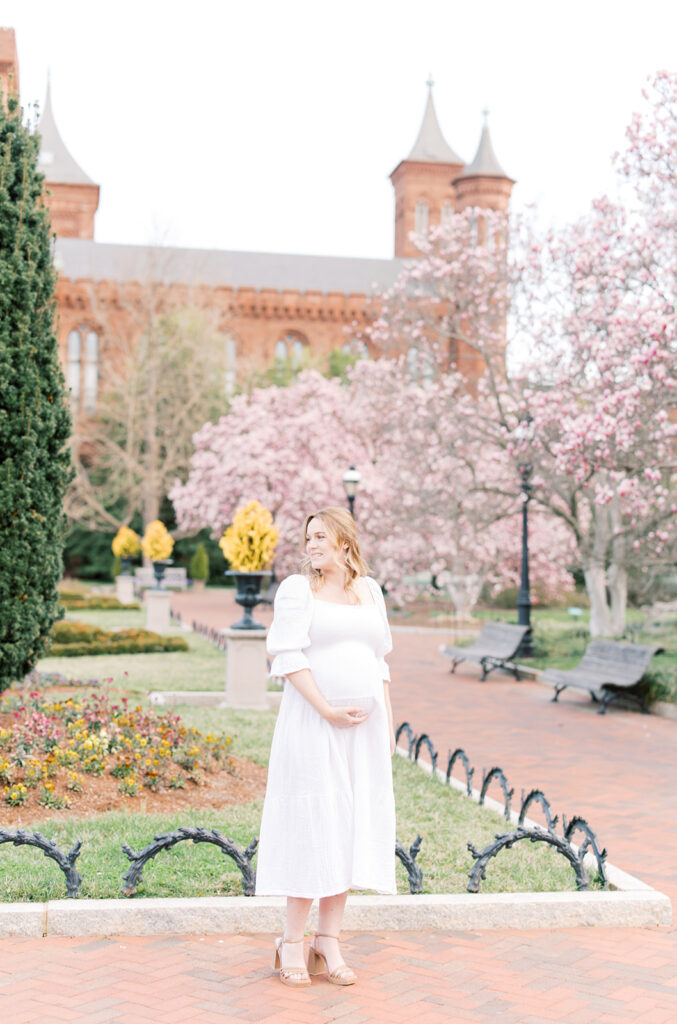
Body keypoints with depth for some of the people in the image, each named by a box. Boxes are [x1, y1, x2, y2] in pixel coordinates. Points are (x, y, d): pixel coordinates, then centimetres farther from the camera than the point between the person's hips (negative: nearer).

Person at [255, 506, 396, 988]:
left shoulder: (369, 590, 14)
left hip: (365, 727, 5)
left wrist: (388, 723, 11)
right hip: (314, 725, -5)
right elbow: (288, 658, -10)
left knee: (351, 827, 6)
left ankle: (328, 944, 14)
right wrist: (327, 710, -17)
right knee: (310, 824, -4)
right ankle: (293, 943, 8)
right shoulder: (298, 588, -1)